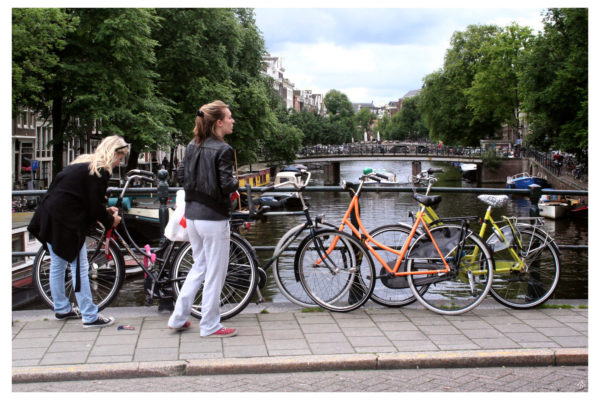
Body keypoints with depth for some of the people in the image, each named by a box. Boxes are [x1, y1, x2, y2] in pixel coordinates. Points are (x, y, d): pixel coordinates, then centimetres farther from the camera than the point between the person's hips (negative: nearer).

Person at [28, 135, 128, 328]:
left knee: (57, 265, 18)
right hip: (66, 223, -10)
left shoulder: (84, 163, 15)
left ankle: (61, 309, 32)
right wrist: (110, 220, 2)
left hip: (50, 217, 10)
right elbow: (94, 206, -14)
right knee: (79, 267, -4)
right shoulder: (99, 171, -14)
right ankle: (90, 317, 2)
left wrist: (106, 210, 15)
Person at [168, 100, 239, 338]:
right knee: (215, 273, 5)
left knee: (199, 267, 21)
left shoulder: (192, 147, 7)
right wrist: (236, 184, 0)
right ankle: (210, 326, 14)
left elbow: (181, 174, 10)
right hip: (213, 218, -8)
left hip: (192, 216, 8)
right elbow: (226, 185, -20)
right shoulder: (223, 150, -15)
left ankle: (178, 318, 24)